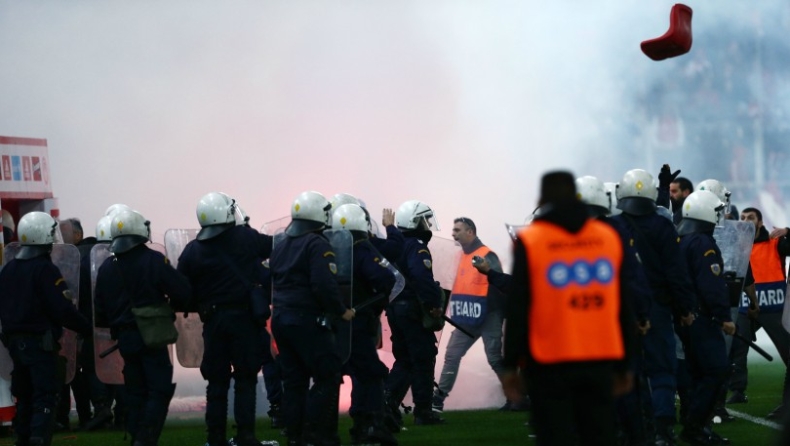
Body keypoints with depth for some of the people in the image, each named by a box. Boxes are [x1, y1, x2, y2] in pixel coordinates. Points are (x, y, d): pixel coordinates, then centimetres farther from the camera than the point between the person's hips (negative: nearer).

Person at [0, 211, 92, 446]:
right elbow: (63, 309, -18)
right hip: (40, 342, -7)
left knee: (24, 397, 16)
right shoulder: (45, 270, -15)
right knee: (44, 398, -7)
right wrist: (87, 327, -8)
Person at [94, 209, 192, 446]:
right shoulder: (153, 260, -10)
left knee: (135, 391, 13)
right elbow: (182, 291, -12)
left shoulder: (106, 268, 6)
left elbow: (100, 310, 9)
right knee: (159, 390, -4)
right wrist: (174, 306, 8)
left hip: (124, 338, 5)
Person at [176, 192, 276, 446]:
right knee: (245, 378, 3)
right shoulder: (245, 238, -5)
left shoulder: (192, 251, 0)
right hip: (244, 317, -2)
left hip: (213, 320, 2)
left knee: (217, 380, 9)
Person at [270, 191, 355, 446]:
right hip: (308, 320, -8)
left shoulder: (280, 247, 15)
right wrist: (341, 311, -10)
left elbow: (275, 283, 16)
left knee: (293, 380, 11)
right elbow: (325, 285, -20)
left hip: (281, 318, 8)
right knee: (328, 376, -4)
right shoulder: (317, 245, -12)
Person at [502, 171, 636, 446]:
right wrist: (623, 365, 17)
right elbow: (624, 308, 10)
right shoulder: (609, 237, 8)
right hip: (600, 361, 3)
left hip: (550, 364, -3)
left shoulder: (529, 241, -3)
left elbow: (517, 309, -4)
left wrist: (510, 365, 2)